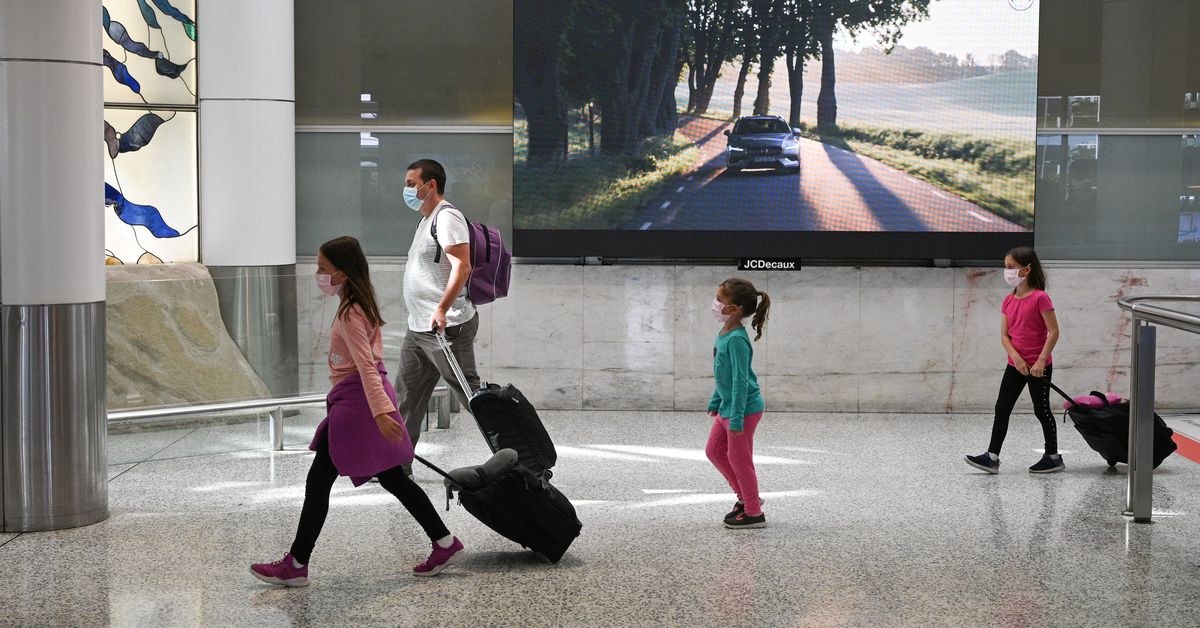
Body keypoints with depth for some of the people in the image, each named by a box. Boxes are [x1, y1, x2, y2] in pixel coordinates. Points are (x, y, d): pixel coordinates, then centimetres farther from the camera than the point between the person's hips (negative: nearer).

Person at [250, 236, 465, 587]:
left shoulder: (350, 314, -16)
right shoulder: (362, 304, 14)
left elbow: (366, 366, -26)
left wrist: (380, 412, -34)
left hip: (356, 400, -10)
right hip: (367, 399, 10)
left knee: (319, 481, -4)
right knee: (392, 479, 13)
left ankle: (296, 565, 0)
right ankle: (445, 544, 14)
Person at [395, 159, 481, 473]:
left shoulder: (447, 217, -13)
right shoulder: (426, 220, 20)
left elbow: (462, 266, -24)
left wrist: (442, 309, -30)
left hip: (445, 327, -10)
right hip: (418, 329, 10)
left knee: (472, 395, -8)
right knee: (406, 398, 12)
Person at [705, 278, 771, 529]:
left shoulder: (736, 339, -24)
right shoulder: (724, 333, 4)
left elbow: (740, 381, -25)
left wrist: (736, 418, -24)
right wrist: (715, 401, 23)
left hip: (744, 409, -10)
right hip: (727, 407, 10)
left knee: (739, 459, 2)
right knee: (715, 451, 18)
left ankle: (754, 513, 16)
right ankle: (745, 496, 32)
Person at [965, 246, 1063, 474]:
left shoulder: (1040, 298, -14)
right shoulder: (1009, 300, 7)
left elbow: (1053, 332, -15)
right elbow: (1004, 335, 5)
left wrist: (1040, 361, -19)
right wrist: (1016, 357, -11)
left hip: (1039, 366, -7)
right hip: (1015, 364, 7)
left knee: (1041, 410, 4)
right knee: (1002, 408, 3)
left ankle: (1053, 456, 18)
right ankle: (992, 457, 5)